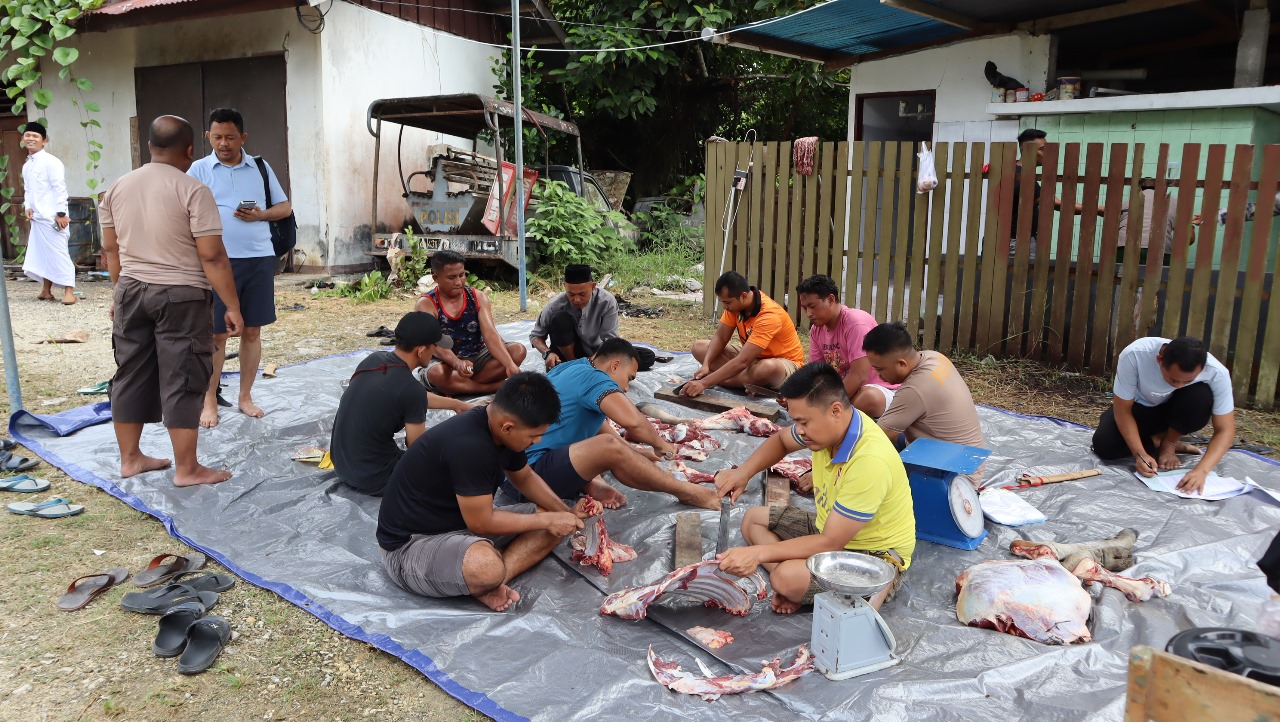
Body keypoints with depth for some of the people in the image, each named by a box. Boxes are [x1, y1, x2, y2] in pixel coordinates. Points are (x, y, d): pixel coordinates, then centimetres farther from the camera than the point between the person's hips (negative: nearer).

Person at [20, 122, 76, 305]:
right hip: (36, 218, 8)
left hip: (51, 217, -8)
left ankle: (69, 291, -5)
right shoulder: (26, 166, 16)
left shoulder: (51, 162, -9)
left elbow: (60, 188, -14)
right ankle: (46, 290, 21)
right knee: (40, 253, 12)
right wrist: (28, 207, 2)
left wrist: (61, 213, -18)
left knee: (58, 253, -8)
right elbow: (27, 189, 21)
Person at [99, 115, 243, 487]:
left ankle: (130, 458, 24)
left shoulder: (118, 188, 6)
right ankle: (187, 469, 5)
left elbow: (110, 248, 13)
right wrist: (232, 306, -12)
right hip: (180, 296, -6)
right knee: (182, 381, -1)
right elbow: (212, 256, -17)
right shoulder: (192, 190, -14)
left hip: (131, 291, 6)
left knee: (131, 375, 14)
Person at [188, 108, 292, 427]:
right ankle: (210, 400, 13)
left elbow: (285, 207, 13)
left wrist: (261, 215, -8)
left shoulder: (260, 167, 9)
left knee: (252, 331, 8)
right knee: (216, 333, 2)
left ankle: (245, 396, 20)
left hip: (259, 258, 2)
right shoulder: (199, 170, 3)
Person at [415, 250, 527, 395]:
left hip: (477, 358, 4)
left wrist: (510, 365, -33)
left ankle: (458, 388, -21)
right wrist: (457, 363, -48)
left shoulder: (478, 297, -3)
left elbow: (490, 334, -16)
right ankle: (499, 387, -24)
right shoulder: (426, 304, -12)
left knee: (518, 351, -19)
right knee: (435, 374, -39)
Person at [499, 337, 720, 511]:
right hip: (529, 471, -11)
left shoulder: (572, 368, 15)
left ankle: (590, 484, -2)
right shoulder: (592, 377, -13)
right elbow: (633, 422, -28)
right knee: (611, 446, -29)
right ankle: (685, 491, -12)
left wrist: (637, 455, 23)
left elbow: (602, 426, 26)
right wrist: (660, 444, -8)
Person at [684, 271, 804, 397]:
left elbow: (742, 362, -39)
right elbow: (720, 338, -5)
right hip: (753, 356, 8)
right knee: (699, 348, -5)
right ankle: (751, 381, -17)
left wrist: (705, 382, -43)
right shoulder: (735, 302, -12)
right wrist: (706, 365, -23)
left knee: (769, 368, -44)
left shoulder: (768, 316, -34)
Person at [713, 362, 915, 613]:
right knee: (753, 519, 9)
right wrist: (743, 471, -6)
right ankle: (796, 585, -12)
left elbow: (831, 543, -30)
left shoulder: (869, 461, -35)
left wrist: (758, 553, -30)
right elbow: (781, 440, 13)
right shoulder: (828, 424, -11)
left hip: (876, 555, -9)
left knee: (788, 578, -31)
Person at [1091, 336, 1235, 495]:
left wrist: (1201, 470, -40)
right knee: (1104, 446, -27)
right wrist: (1139, 453, -34)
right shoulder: (1134, 355, -36)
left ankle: (1168, 443, -6)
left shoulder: (1216, 372, -32)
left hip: (1176, 410, 1)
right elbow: (1123, 410, -23)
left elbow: (1225, 431, -25)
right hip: (1140, 407, -1)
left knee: (1201, 397, -33)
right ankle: (1157, 442, 2)